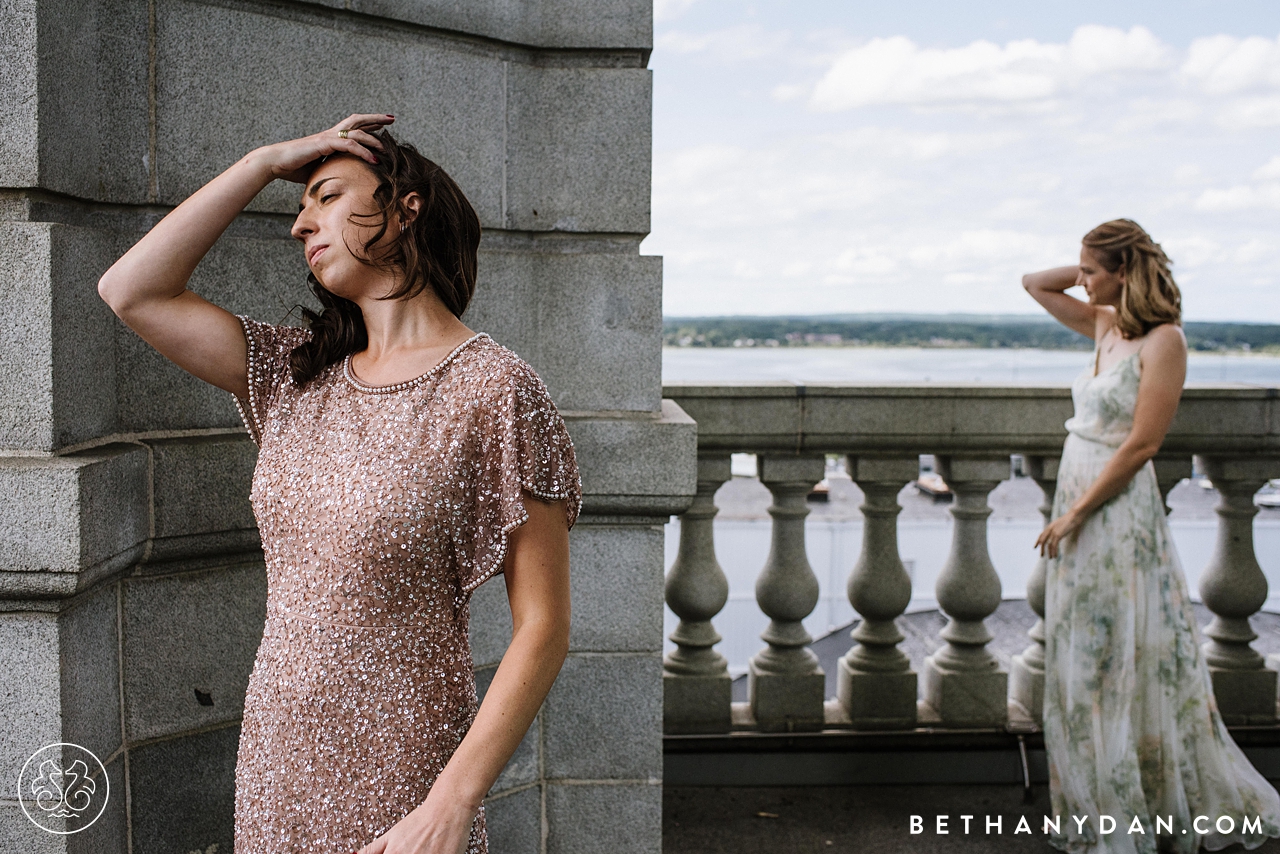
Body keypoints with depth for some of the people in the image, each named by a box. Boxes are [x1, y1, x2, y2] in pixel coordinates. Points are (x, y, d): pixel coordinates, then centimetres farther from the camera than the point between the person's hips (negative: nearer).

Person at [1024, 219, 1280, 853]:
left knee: (1128, 662, 1)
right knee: (1082, 661, 14)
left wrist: (1076, 513, -14)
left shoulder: (1163, 339, -14)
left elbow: (1141, 445, -17)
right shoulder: (1103, 324, 8)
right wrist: (1094, 272, 7)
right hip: (1076, 502, 8)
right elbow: (1035, 284, 20)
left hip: (1119, 511, -8)